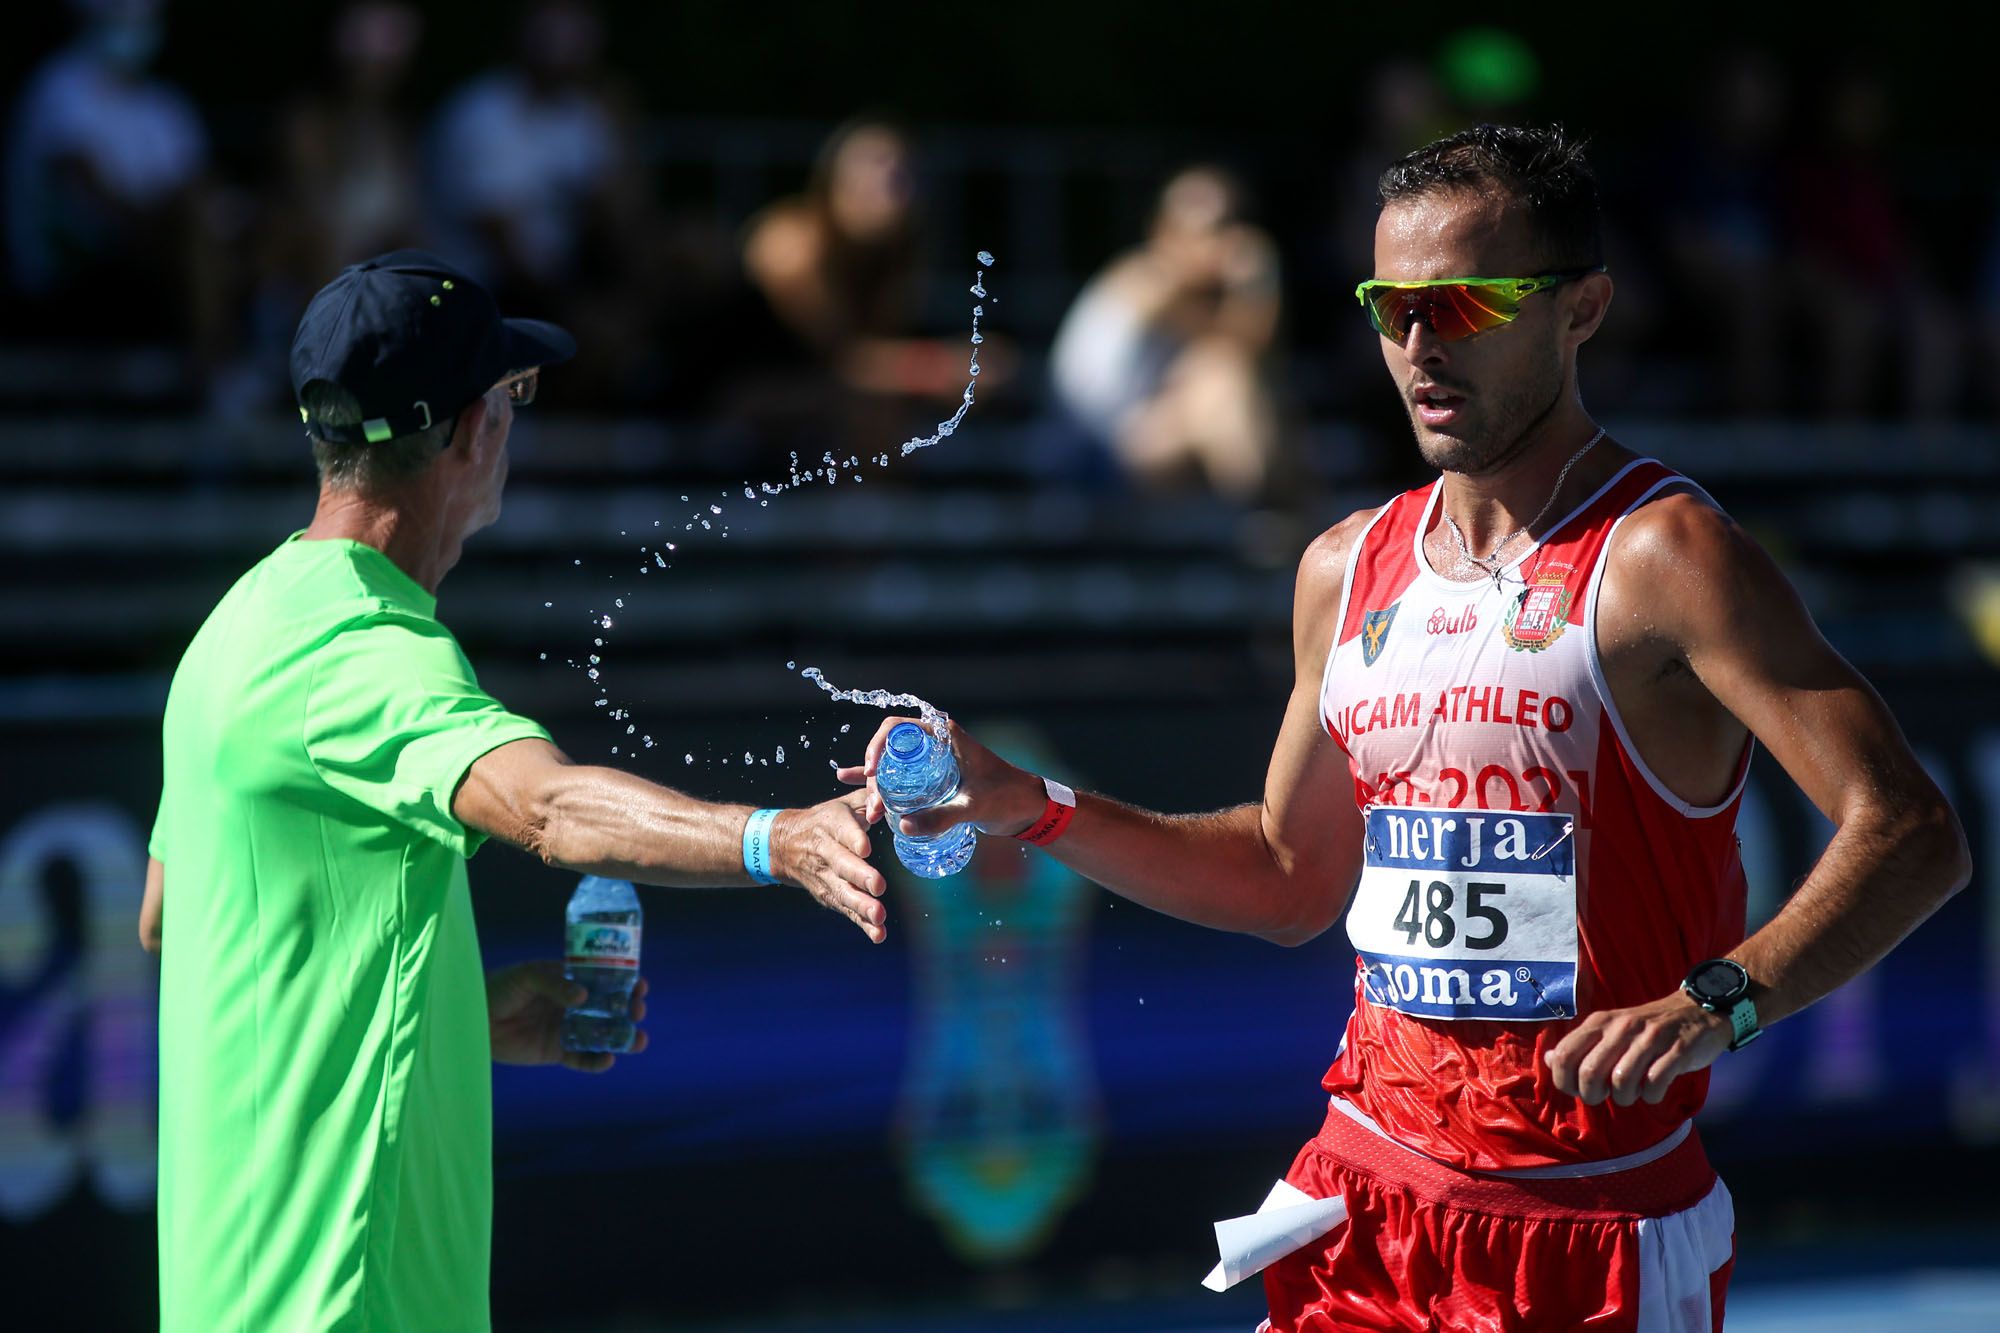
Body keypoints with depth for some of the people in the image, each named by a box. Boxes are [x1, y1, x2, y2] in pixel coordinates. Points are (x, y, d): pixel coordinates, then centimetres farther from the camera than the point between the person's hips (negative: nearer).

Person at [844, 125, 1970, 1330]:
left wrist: (1715, 1005, -33)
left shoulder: (1661, 558, -12)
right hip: (1367, 1206, 6)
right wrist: (1030, 810, 14)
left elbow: (1913, 835, -20)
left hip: (1595, 1235, -6)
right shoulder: (1347, 571, 10)